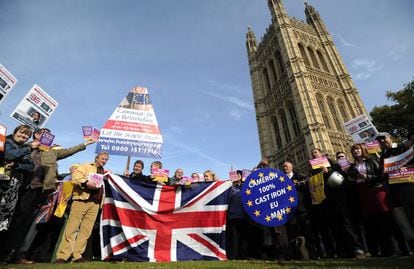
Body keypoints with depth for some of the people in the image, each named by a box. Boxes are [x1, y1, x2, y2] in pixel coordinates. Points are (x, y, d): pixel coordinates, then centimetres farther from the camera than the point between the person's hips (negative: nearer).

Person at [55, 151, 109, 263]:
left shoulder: (104, 172, 22)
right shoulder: (86, 166, 6)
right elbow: (75, 176, -7)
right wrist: (86, 183, -21)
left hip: (94, 204, 5)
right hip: (82, 200, -5)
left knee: (86, 230, 3)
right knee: (72, 228, -3)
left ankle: (77, 255, 10)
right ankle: (62, 255, 4)